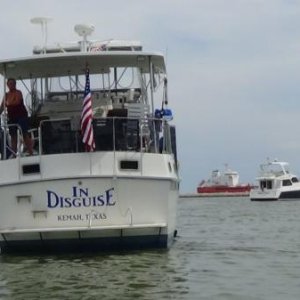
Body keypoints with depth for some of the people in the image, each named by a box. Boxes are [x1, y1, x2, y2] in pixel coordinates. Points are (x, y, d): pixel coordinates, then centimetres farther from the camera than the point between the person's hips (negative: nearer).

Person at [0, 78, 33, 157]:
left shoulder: (18, 92, -4)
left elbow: (17, 102, -20)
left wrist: (8, 103, -11)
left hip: (21, 115, -6)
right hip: (11, 117, 6)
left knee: (25, 134, -10)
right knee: (13, 135, 4)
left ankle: (30, 152, -12)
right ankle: (14, 154, 6)